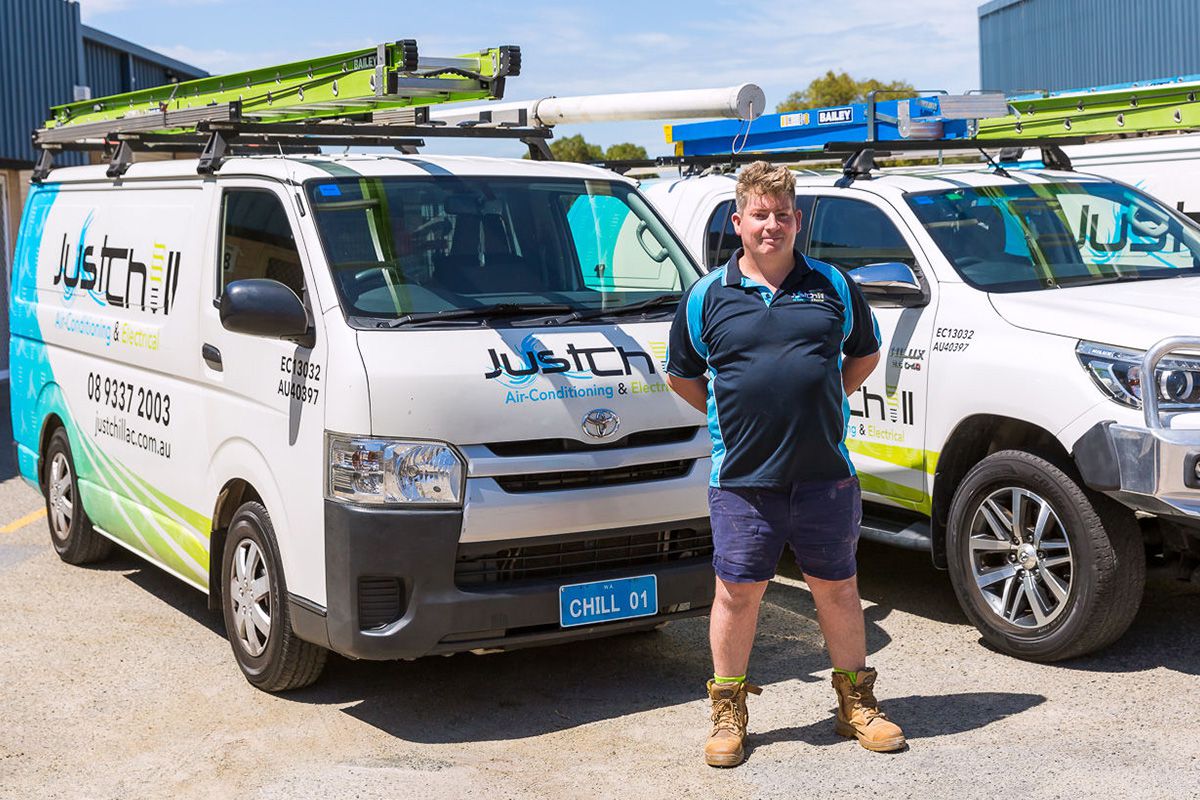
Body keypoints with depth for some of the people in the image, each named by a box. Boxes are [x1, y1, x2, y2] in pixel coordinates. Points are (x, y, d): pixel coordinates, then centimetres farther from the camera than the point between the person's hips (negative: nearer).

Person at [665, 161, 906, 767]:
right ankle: (728, 713, 19)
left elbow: (865, 354, 19)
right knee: (737, 593, 4)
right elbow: (680, 375, 13)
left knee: (837, 589, 11)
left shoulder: (833, 286, 6)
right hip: (743, 476, -1)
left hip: (826, 472, 1)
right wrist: (726, 415, 6)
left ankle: (856, 704, 26)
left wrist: (825, 403, 10)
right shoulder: (708, 296, 2)